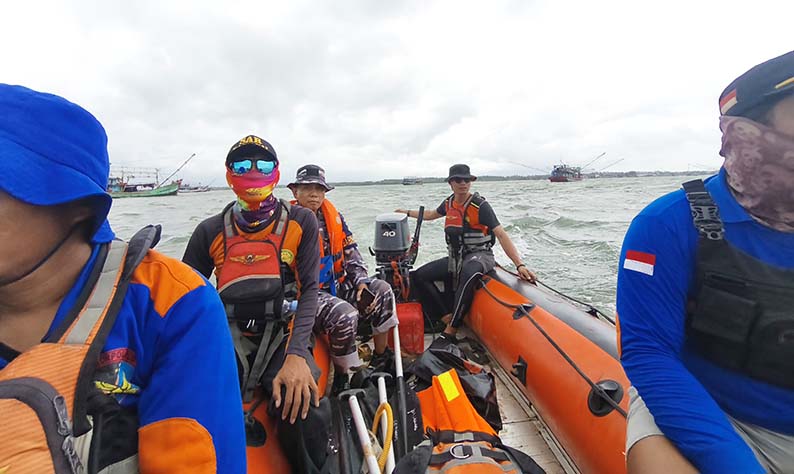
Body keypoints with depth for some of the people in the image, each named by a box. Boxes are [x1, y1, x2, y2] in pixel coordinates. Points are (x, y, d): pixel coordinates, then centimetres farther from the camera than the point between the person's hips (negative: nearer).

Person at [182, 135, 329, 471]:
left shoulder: (300, 222, -1)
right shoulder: (211, 231, 5)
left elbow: (309, 290, -6)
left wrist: (296, 355, -20)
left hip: (283, 333, -2)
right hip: (229, 336, 2)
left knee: (297, 405, -29)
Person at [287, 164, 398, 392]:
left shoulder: (333, 216, 6)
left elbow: (352, 253, 10)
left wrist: (361, 282, -4)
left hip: (336, 285, 7)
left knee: (382, 291, -9)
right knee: (345, 315, -32)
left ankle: (381, 361, 4)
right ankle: (341, 379, -7)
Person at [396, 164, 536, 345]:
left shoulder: (480, 205, -12)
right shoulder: (449, 203, 6)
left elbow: (502, 235, -18)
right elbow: (431, 214, 29)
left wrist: (519, 265, -26)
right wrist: (407, 212, 36)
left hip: (480, 255, -6)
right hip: (455, 258, 6)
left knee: (469, 273, -43)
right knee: (418, 276, -9)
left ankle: (450, 332, -32)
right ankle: (447, 317, -14)